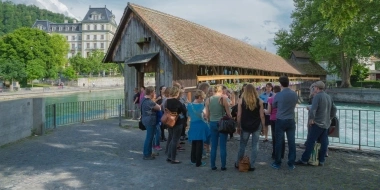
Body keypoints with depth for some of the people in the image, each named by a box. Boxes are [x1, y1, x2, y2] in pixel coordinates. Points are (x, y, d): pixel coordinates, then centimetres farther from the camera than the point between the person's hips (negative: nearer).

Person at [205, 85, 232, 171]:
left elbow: (207, 115, 4)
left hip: (212, 123, 4)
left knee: (213, 146, 11)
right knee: (223, 146, 5)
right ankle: (223, 166, 10)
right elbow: (228, 113, -7)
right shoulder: (223, 99, -9)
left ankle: (213, 165, 16)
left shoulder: (209, 100, 2)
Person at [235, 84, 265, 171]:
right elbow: (262, 116, -3)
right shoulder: (259, 101, -3)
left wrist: (238, 126, 2)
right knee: (255, 146, 9)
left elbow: (239, 115, -5)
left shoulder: (241, 101, -5)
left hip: (245, 126, 0)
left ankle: (238, 164, 24)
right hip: (257, 126, 0)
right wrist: (263, 126, 7)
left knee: (242, 145, 13)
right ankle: (252, 165, 12)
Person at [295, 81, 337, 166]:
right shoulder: (328, 97, 14)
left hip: (317, 124, -8)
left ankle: (304, 160, -2)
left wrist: (311, 119, -13)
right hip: (326, 124, 8)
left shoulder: (317, 96, -12)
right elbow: (334, 109, 21)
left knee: (310, 142, -5)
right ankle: (321, 161, 14)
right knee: (324, 143, 9)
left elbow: (313, 109, -23)